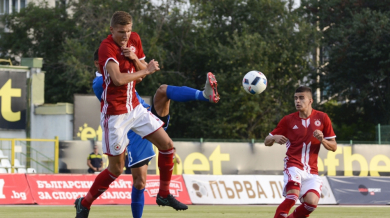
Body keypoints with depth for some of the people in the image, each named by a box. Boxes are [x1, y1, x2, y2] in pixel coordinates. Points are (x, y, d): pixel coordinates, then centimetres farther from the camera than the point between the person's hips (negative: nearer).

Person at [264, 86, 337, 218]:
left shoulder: (322, 118, 6)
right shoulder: (288, 120, 5)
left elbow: (333, 147, 9)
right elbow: (267, 142, 10)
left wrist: (322, 140, -12)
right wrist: (274, 138, -13)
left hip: (311, 171, 2)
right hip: (293, 166, -2)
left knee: (312, 202, -20)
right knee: (292, 196, -29)